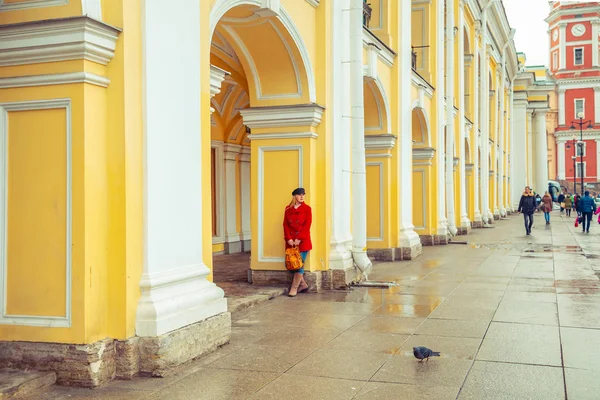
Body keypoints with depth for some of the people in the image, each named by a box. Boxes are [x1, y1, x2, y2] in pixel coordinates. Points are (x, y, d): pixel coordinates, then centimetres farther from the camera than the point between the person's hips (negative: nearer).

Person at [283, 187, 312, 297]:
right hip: (291, 241, 3)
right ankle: (303, 284, 19)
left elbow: (307, 226, -5)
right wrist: (288, 238, -7)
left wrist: (299, 239, -12)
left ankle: (294, 287, 0)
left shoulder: (307, 209, 1)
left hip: (303, 241, -3)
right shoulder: (288, 209, 10)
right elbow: (285, 225, 5)